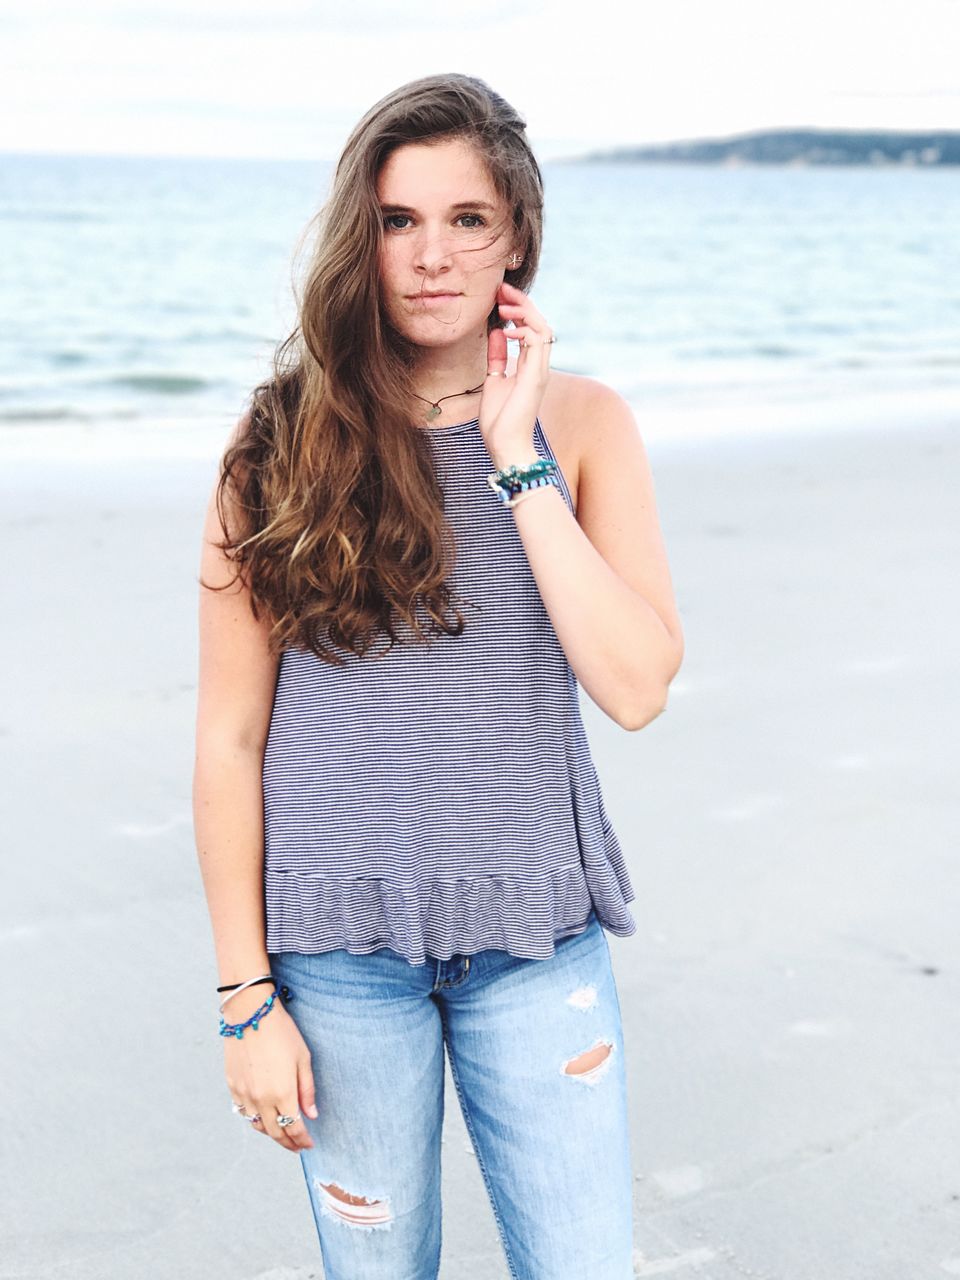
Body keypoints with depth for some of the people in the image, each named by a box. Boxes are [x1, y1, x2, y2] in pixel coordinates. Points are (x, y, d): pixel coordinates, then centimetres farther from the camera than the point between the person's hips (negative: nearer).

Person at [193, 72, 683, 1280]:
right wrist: (246, 995, -4)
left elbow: (637, 687, -13)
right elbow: (231, 734, -3)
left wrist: (517, 458, -14)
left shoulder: (581, 420, -1)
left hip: (535, 932, 1)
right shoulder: (287, 434, -4)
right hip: (340, 940, -1)